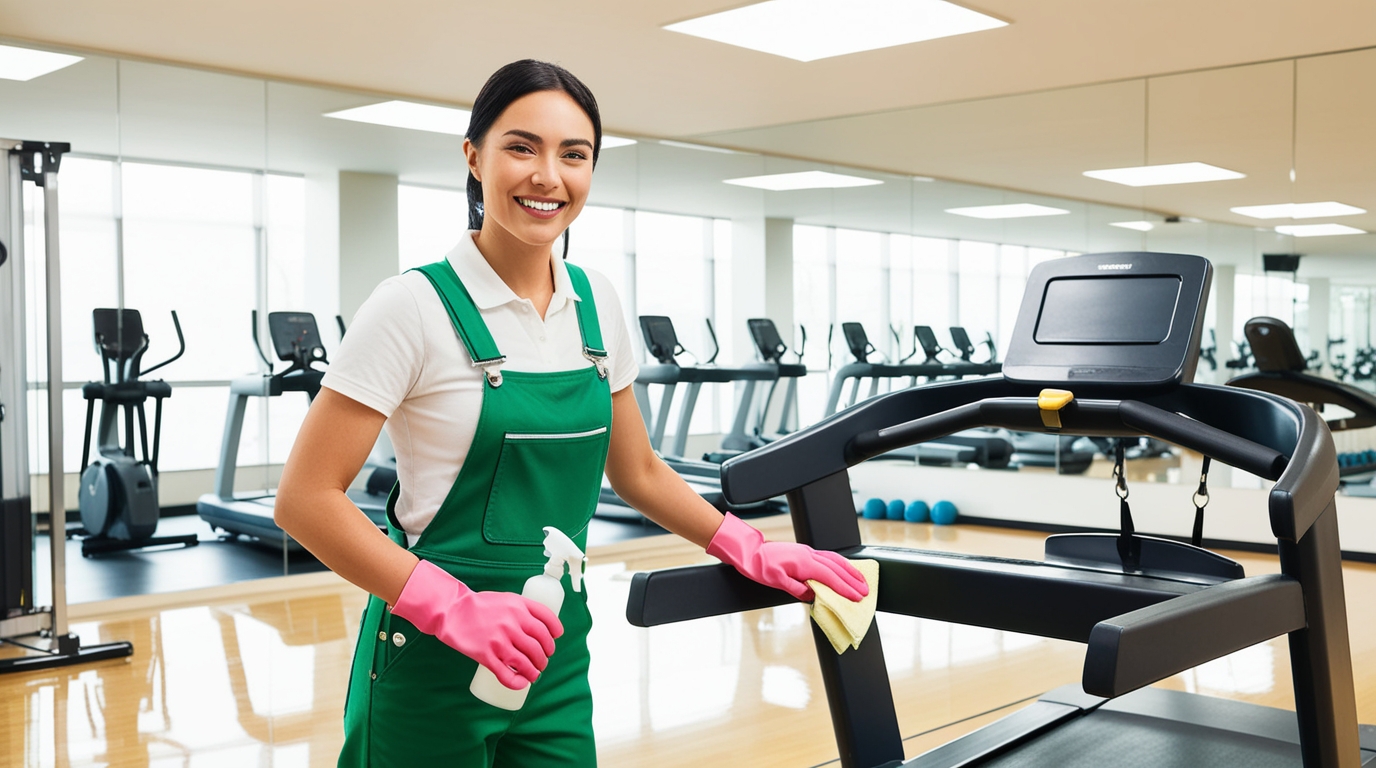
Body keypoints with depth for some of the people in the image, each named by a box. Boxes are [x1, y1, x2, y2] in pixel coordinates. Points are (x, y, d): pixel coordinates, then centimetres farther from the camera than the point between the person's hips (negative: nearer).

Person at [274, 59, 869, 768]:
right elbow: (305, 498, -16)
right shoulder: (417, 306, -14)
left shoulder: (596, 303, 3)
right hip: (435, 662, -5)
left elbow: (637, 472, 13)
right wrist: (454, 608, -24)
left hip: (557, 658, 5)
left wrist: (751, 553, 3)